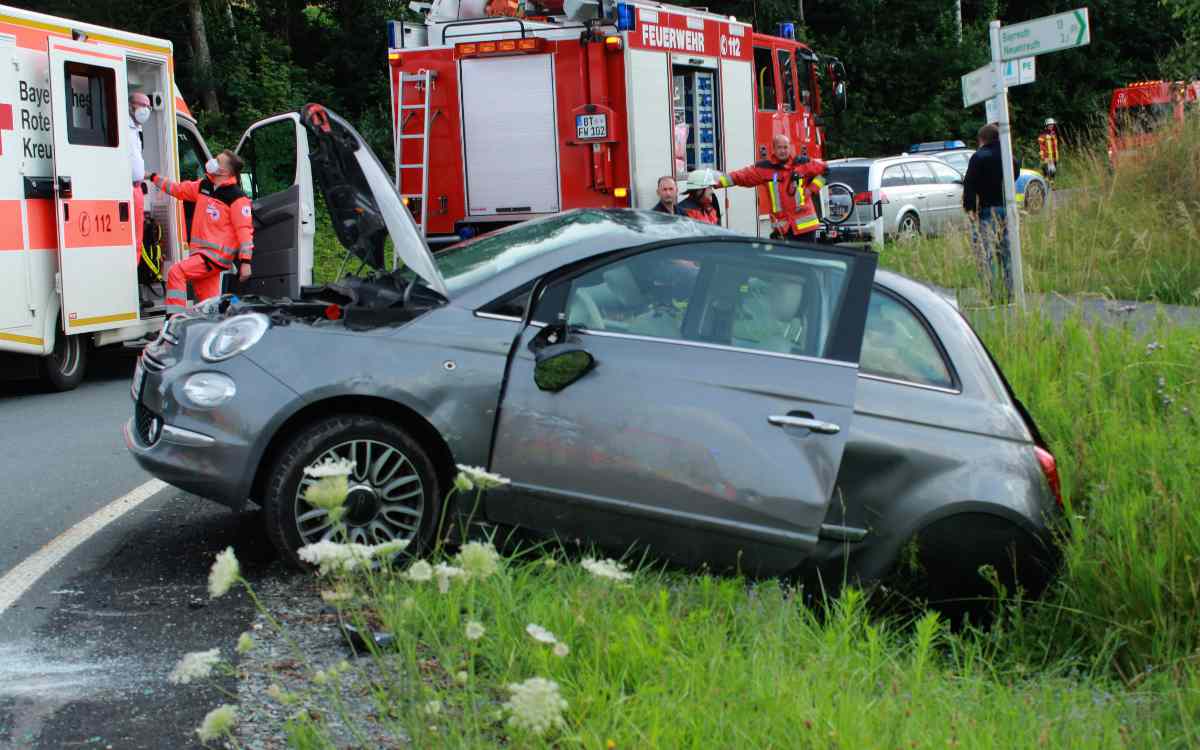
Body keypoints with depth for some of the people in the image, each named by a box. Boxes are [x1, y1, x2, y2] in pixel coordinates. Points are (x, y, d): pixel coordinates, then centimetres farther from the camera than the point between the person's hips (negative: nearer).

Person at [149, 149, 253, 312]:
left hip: (218, 255, -8)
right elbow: (178, 189, 25)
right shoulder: (204, 187, 10)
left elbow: (244, 229, -15)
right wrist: (154, 177, 27)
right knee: (208, 302, 7)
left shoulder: (236, 197, -12)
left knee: (176, 272, -20)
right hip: (201, 252, 8)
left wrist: (245, 262, -20)